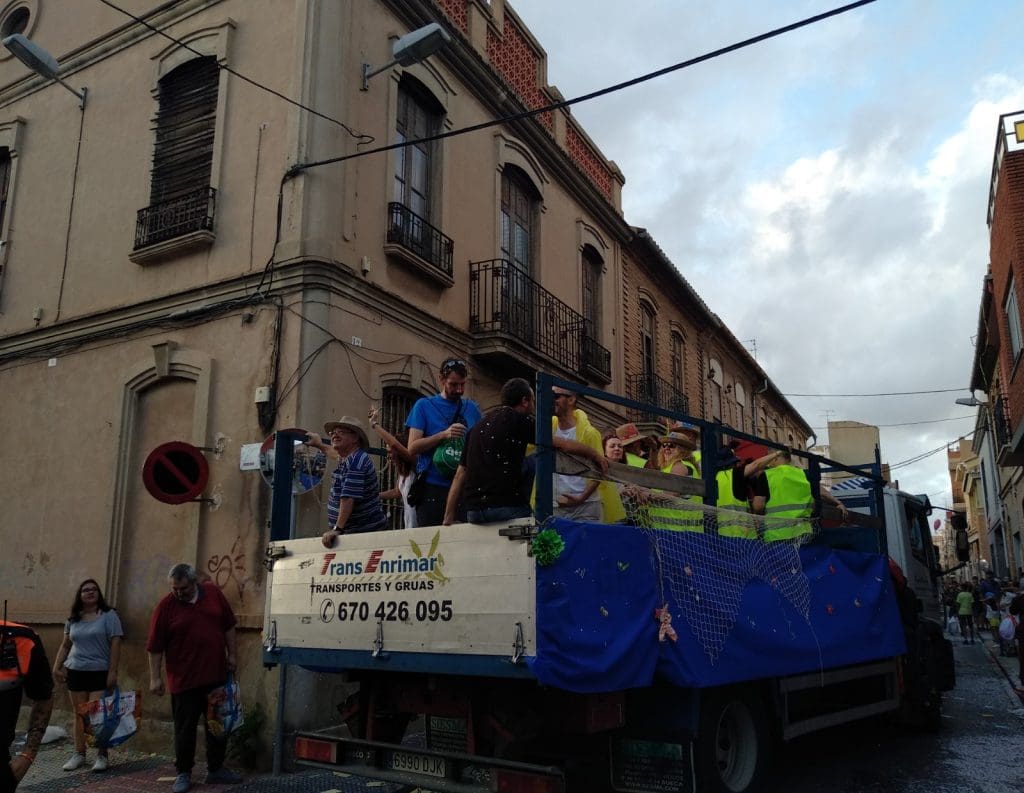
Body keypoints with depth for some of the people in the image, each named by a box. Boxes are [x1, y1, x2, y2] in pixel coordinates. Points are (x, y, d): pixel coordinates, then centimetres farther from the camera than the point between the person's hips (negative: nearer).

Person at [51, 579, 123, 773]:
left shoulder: (108, 615, -5)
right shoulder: (73, 619, 9)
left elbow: (115, 644, -9)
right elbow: (65, 645, 18)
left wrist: (112, 671, -14)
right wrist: (56, 666, 8)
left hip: (99, 672, -4)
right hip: (75, 671, 5)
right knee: (79, 713, 9)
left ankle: (102, 755, 2)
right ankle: (79, 754, 18)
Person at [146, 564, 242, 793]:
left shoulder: (213, 593, -1)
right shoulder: (165, 606, -9)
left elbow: (228, 625, 8)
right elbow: (155, 646, -6)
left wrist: (232, 654, 5)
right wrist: (155, 677, -8)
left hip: (217, 675, 4)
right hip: (184, 680, -3)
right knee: (185, 728, 5)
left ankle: (216, 770, 26)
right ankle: (183, 773, 21)